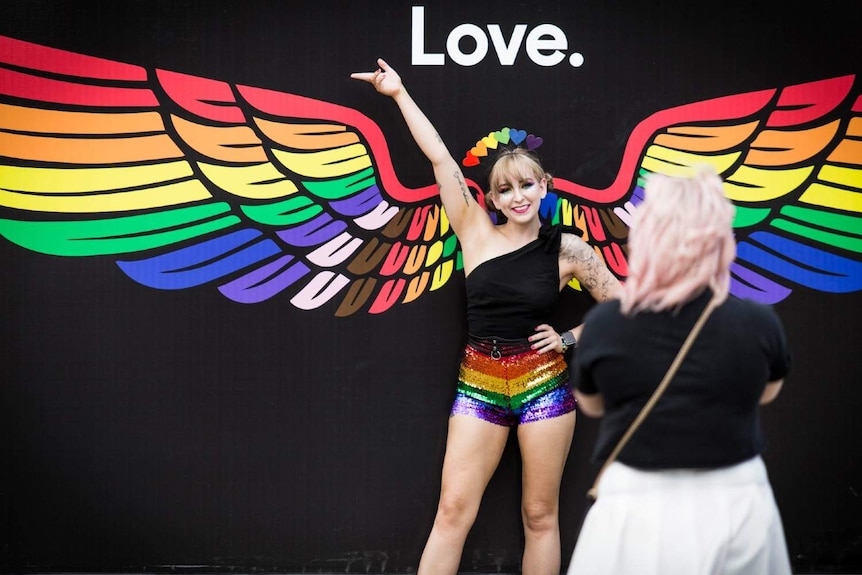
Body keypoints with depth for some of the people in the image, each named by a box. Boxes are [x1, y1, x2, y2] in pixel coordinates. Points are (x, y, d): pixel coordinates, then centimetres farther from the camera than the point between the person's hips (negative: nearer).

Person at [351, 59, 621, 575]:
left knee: (541, 515, 6)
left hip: (544, 386, -1)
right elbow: (440, 157, -1)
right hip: (479, 386, 1)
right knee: (453, 511, -3)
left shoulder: (567, 250, -2)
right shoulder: (477, 233, 0)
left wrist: (569, 339, -2)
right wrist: (399, 93, 0)